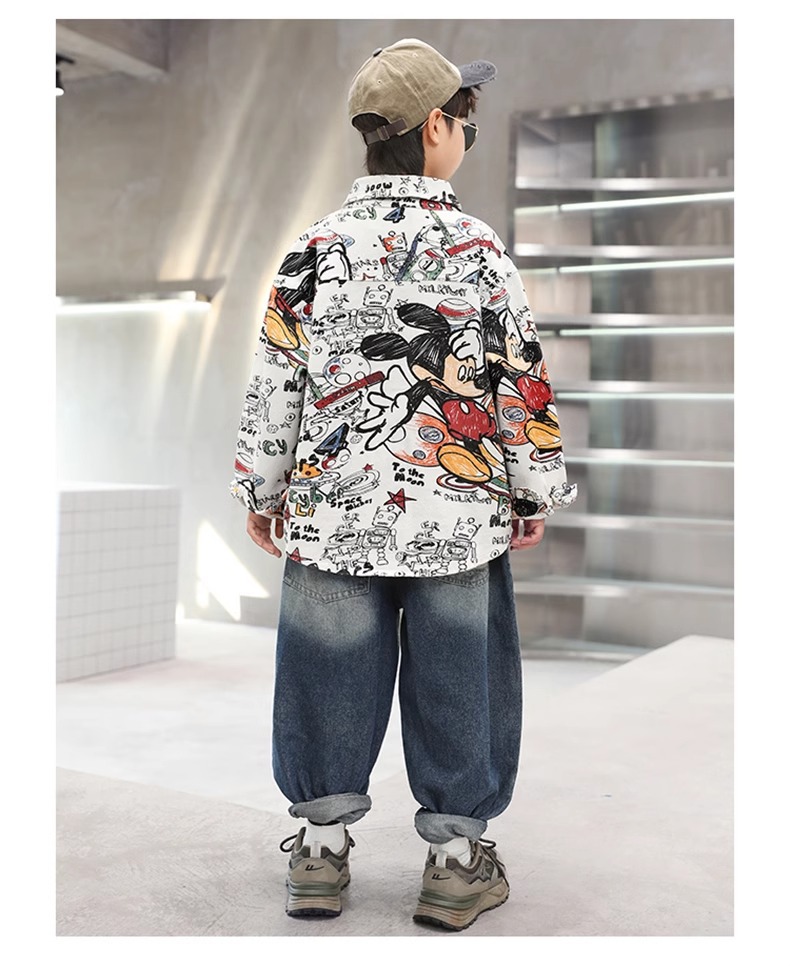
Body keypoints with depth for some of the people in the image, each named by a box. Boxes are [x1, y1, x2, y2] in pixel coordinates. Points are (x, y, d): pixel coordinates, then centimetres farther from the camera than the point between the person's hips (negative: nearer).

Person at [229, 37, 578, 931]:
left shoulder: (315, 248, 0)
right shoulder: (480, 251, -5)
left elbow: (275, 382, 2)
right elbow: (524, 384, -2)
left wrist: (260, 491, 12)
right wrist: (535, 493, 9)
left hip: (333, 509, 2)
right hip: (458, 517, -1)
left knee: (334, 675, 13)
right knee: (456, 681, 10)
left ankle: (321, 846, 26)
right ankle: (456, 858, 22)